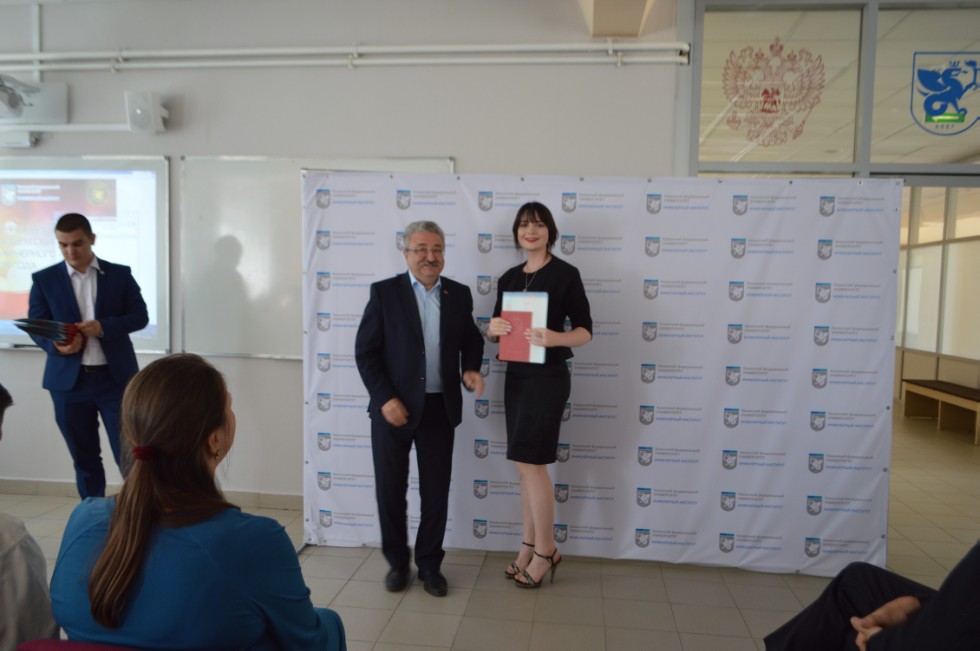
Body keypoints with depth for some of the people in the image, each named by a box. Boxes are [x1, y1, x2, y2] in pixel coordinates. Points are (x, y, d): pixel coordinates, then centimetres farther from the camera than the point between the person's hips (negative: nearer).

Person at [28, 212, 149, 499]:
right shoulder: (44, 279, 5)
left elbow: (140, 316, 0)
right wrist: (55, 345, -19)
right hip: (69, 380, 2)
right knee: (84, 459, 12)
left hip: (115, 377, -1)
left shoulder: (120, 274, 4)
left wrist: (103, 326, -18)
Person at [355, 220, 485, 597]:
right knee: (390, 489, 10)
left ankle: (429, 564, 27)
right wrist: (385, 398, -14)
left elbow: (471, 339, 16)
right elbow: (365, 351, -5)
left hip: (439, 408, 2)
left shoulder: (459, 294, 4)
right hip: (393, 407, -2)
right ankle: (397, 562, 30)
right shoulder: (384, 292, -4)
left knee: (436, 491, 8)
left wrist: (470, 368, -4)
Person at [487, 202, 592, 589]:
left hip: (548, 378, -6)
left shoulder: (565, 274, -6)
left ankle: (545, 550, 11)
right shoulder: (508, 278, 10)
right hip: (515, 376, 6)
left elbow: (585, 331, -8)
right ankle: (530, 546, 22)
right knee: (527, 465, 11)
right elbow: (496, 332, 13)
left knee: (529, 462, -5)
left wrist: (555, 338, -27)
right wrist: (493, 329, -10)